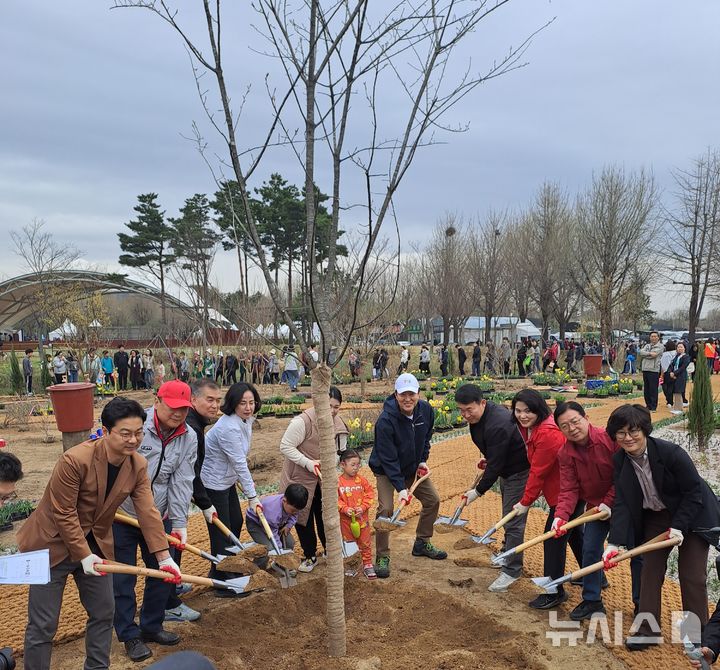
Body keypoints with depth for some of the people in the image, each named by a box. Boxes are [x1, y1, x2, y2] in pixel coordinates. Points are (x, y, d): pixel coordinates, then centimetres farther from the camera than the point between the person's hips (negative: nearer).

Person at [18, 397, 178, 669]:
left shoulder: (138, 465, -9)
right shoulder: (75, 460, -28)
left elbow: (148, 511, -11)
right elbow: (63, 514, -22)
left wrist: (164, 557, -16)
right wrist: (84, 556, -20)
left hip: (96, 544, 6)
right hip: (52, 545, -6)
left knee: (103, 613, 15)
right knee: (43, 625, 1)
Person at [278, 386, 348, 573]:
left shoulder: (339, 424, -5)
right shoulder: (303, 421, -27)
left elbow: (341, 451, 7)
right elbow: (286, 447, -23)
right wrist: (308, 463, -28)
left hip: (324, 478, 4)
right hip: (300, 477, -4)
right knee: (303, 516, 8)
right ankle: (310, 556, 26)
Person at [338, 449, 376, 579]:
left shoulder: (362, 481, -4)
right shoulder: (338, 482, -10)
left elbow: (369, 496, -1)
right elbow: (335, 500, -8)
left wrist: (363, 507, -14)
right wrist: (345, 509, -20)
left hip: (362, 518, 2)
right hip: (345, 519, -1)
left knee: (365, 543, 11)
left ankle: (368, 564, 25)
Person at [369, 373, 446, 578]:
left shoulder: (426, 411, -15)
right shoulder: (385, 421, -32)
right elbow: (388, 459, -29)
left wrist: (423, 460, 1)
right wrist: (401, 487, -31)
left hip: (413, 468, 6)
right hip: (386, 470, -6)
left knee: (432, 500, 8)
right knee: (386, 509, -18)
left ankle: (422, 543, 28)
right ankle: (382, 557, -3)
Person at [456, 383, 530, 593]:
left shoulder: (497, 426, -35)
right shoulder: (480, 416, -4)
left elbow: (495, 465, -30)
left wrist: (478, 491, -21)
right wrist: (487, 458, 6)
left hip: (520, 471, -10)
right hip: (507, 469, 10)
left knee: (513, 521, -7)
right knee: (508, 517, 25)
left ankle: (511, 571, 3)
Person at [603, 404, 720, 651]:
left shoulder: (671, 453, -29)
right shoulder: (620, 460, -14)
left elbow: (693, 492, -21)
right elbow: (622, 503, -17)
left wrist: (679, 527, -25)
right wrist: (615, 543, -26)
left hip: (692, 515, -5)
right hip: (655, 517, 5)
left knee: (692, 576, -2)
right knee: (650, 570, 5)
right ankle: (647, 629, 16)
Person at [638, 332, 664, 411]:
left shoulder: (660, 346, 0)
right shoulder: (647, 345, 17)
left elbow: (653, 355, -14)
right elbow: (640, 352, -1)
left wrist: (644, 354, -2)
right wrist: (649, 353, -15)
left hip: (654, 370, -6)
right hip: (645, 369, 6)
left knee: (653, 390, -4)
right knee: (646, 389, 10)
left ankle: (653, 407, 2)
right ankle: (648, 405, 20)